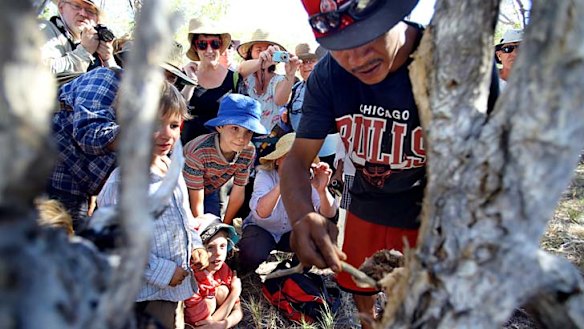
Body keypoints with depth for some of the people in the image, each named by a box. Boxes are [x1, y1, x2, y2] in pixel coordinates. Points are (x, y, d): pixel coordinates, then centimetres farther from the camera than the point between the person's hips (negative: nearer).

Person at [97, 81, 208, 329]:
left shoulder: (171, 169, 2)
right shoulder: (123, 182, -24)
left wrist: (196, 245, 2)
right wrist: (161, 271, -20)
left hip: (174, 282, 8)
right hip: (144, 293, -7)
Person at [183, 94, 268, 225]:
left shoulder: (248, 151, -24)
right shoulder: (199, 152, -38)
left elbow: (237, 195, -11)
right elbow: (196, 203, -29)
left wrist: (225, 225, -3)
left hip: (209, 192, 4)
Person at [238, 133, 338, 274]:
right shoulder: (264, 175, -25)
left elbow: (328, 214, -29)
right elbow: (261, 212, -43)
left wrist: (322, 189, -51)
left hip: (293, 231, 3)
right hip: (262, 229, -2)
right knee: (254, 255, -32)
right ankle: (249, 277, 5)